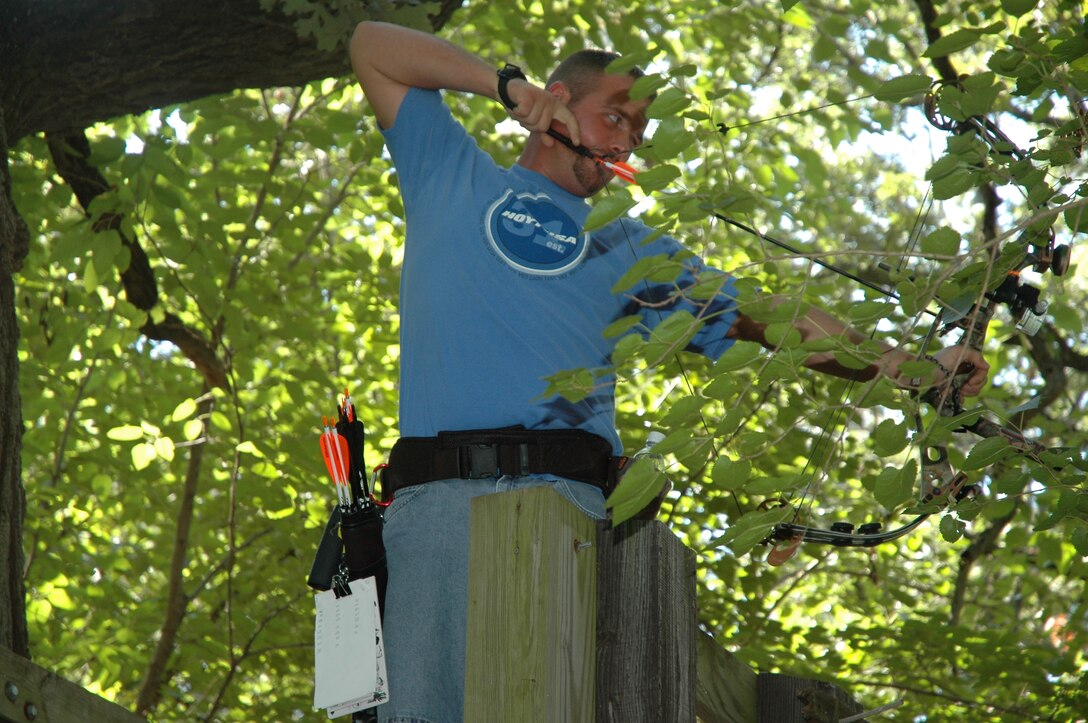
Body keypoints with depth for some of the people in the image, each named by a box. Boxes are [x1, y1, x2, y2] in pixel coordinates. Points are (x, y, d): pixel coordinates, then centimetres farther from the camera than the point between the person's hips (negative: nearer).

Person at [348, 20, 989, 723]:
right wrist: (508, 84, 18)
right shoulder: (452, 178, 26)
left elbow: (764, 319, 23)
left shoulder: (628, 249, 29)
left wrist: (908, 365, 13)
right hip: (437, 499, -1)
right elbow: (373, 45, 27)